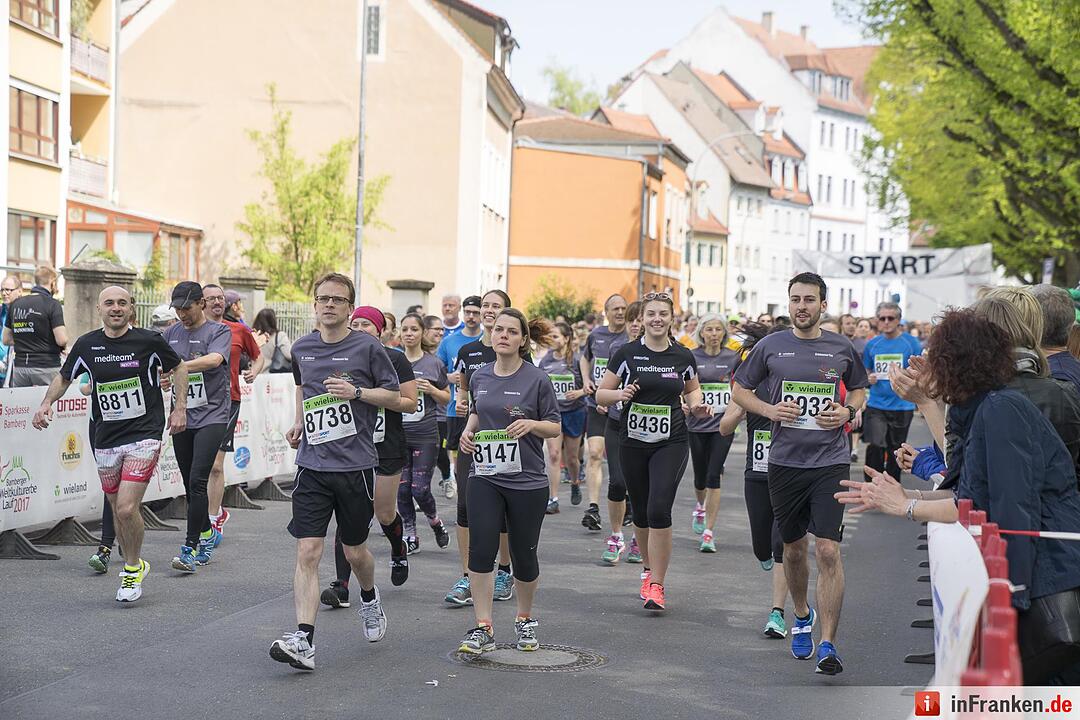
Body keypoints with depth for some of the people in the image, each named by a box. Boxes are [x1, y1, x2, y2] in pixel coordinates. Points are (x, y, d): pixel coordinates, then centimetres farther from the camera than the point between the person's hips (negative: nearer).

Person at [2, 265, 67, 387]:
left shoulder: (15, 304, 9)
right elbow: (62, 340, -14)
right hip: (46, 367, -5)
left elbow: (6, 340, 14)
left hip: (19, 367, 5)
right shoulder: (52, 304, -8)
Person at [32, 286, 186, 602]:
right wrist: (46, 404, 2)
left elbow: (179, 367, 10)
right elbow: (64, 377, 18)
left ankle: (133, 569, 8)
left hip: (144, 435, -4)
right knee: (117, 511, 11)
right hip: (105, 439, 4)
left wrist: (180, 407, 4)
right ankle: (134, 566, 33)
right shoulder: (86, 345, 2)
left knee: (127, 509, -14)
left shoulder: (149, 340, -6)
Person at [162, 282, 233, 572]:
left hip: (211, 417, -6)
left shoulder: (219, 332, -5)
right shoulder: (172, 334, 12)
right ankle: (207, 533, 32)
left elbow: (214, 359, -25)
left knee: (197, 481, -15)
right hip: (181, 417, 6)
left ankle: (191, 547, -13)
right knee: (190, 485, 12)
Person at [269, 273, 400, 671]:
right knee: (307, 553, -10)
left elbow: (395, 396, 2)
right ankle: (303, 641, -15)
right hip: (312, 465, 2)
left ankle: (370, 599, 45)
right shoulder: (301, 348, 8)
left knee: (354, 551, 12)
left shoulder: (367, 347, -4)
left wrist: (356, 391, -13)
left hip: (355, 465, -2)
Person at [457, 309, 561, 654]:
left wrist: (531, 424, -19)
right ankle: (483, 629, -5)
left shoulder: (537, 379, -6)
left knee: (523, 555, 8)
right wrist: (468, 430, 4)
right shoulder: (479, 377, 6)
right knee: (480, 551, -10)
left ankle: (525, 619, 30)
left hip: (527, 482, -2)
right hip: (485, 478, 3)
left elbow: (556, 427, 0)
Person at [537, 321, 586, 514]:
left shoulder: (578, 360, -9)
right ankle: (553, 499, -7)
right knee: (553, 455, -9)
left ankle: (575, 484, 41)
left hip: (574, 413, -2)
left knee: (571, 457, 10)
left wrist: (580, 392, -21)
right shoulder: (545, 360, 1)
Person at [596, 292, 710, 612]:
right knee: (641, 513, 12)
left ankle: (656, 585, -10)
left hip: (671, 443, -1)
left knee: (659, 510, -15)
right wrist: (620, 394, -19)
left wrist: (697, 405, -1)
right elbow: (601, 394, 1)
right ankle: (650, 567, 37)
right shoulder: (627, 353, -2)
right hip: (633, 442, 1)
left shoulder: (683, 357, 2)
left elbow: (692, 390, 20)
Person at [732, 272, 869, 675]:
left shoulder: (841, 348, 3)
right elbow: (740, 390, 11)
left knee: (828, 551, -12)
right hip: (785, 461, 2)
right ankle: (802, 616, 41)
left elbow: (859, 391, 18)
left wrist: (848, 412, -4)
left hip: (831, 462, -2)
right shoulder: (770, 347, 2)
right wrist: (770, 410, -7)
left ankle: (828, 645, -9)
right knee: (794, 549, 15)